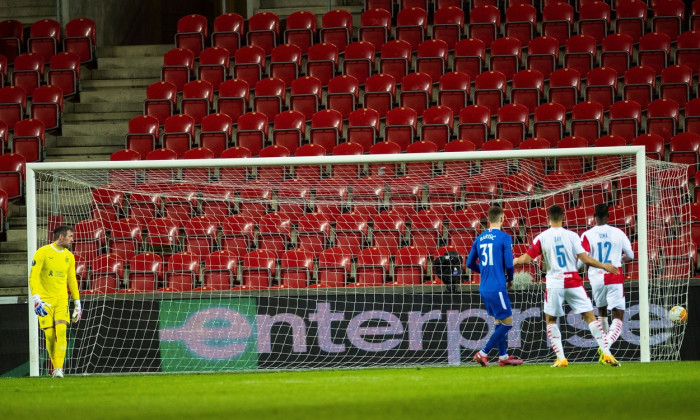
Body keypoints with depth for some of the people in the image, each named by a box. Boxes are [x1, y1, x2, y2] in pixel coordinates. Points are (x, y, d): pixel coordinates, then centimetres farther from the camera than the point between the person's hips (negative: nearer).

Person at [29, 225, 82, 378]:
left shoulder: (69, 256, 10)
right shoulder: (42, 253, -6)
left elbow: (72, 280, 19)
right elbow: (33, 277, -10)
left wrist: (77, 304, 18)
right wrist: (36, 299, -20)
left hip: (61, 299, 3)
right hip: (45, 300, -3)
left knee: (61, 331, -15)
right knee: (50, 335, -4)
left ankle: (59, 369, -18)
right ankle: (56, 367, 13)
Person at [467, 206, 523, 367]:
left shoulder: (480, 239, 10)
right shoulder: (504, 237, -9)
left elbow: (470, 263, 15)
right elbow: (509, 263, -13)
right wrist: (510, 279, 6)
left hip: (484, 288, 7)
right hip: (497, 287, -7)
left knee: (499, 322, 18)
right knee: (507, 323, 0)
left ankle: (503, 356, 21)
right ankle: (483, 353, -5)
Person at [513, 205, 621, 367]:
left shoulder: (541, 238, -1)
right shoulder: (571, 236, -1)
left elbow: (527, 258, 0)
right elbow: (585, 259, -4)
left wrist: (515, 261, 21)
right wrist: (604, 266, 9)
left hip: (554, 283, 0)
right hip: (573, 282, 0)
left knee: (551, 320, 15)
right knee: (590, 317, 3)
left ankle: (561, 358, 4)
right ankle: (607, 354, -4)